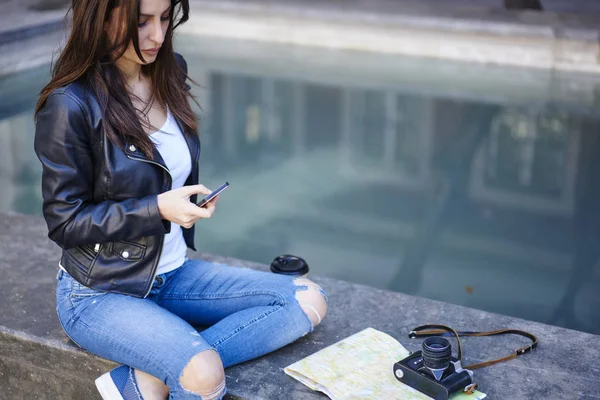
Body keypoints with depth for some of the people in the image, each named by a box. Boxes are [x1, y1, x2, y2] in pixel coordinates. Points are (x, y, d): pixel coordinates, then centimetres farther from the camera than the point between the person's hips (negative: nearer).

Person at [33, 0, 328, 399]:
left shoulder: (170, 71, 2)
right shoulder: (70, 106, -19)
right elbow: (64, 222, -13)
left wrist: (192, 201, 2)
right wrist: (158, 209, -21)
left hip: (175, 273, 8)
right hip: (100, 292, -8)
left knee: (309, 300, -8)